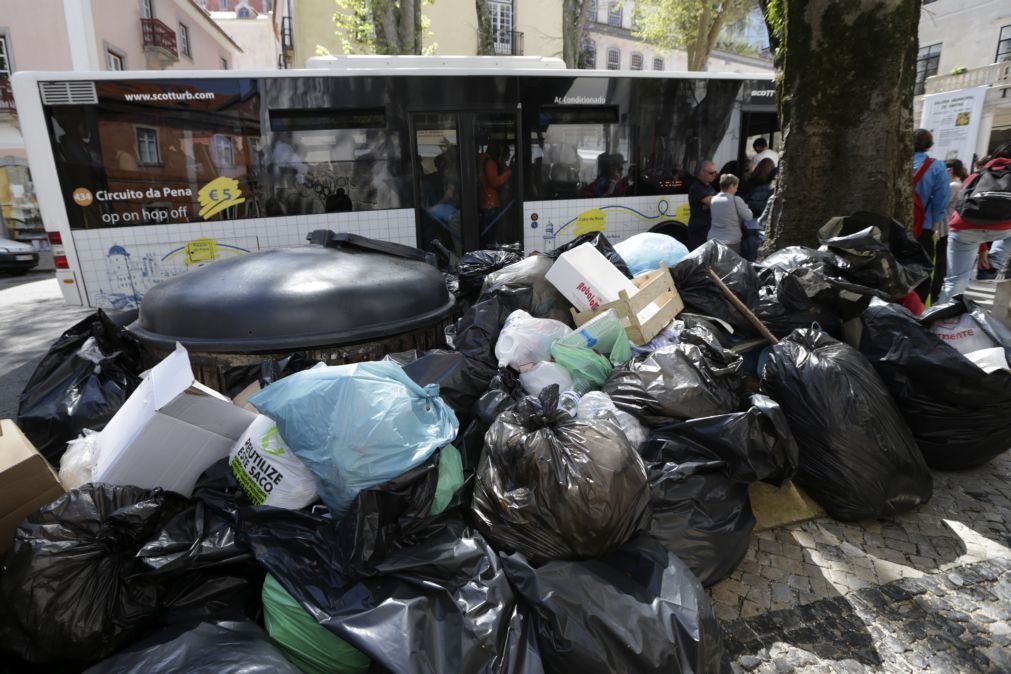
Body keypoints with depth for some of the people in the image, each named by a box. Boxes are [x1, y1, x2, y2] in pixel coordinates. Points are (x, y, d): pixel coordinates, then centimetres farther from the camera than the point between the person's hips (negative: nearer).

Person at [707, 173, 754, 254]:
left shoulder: (713, 200, 5)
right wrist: (745, 207, 17)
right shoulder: (736, 200, -10)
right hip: (731, 242, -5)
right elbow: (749, 217, -3)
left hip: (713, 240, 5)